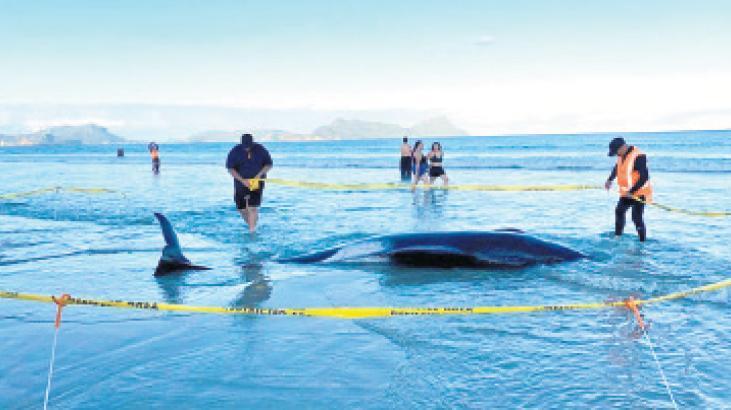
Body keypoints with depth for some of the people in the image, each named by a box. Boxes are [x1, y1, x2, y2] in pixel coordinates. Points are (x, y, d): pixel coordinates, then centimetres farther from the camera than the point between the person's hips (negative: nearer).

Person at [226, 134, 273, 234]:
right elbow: (230, 168, -9)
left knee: (253, 208, -13)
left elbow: (269, 164, 2)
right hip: (241, 183, 2)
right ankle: (251, 224, 35)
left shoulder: (260, 150, -5)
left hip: (256, 183, -2)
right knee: (242, 209, 8)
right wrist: (242, 180, -19)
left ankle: (252, 231, -9)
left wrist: (259, 175, -15)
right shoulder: (235, 152, -7)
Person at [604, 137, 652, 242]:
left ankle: (642, 241, -2)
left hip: (639, 193, -10)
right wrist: (610, 180, 12)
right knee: (619, 211, 20)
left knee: (637, 218, -12)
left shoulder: (638, 156, -25)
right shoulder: (621, 156, 2)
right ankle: (617, 236, 37)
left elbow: (644, 177, -27)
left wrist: (632, 191, -28)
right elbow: (617, 168, 24)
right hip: (626, 193, 10)